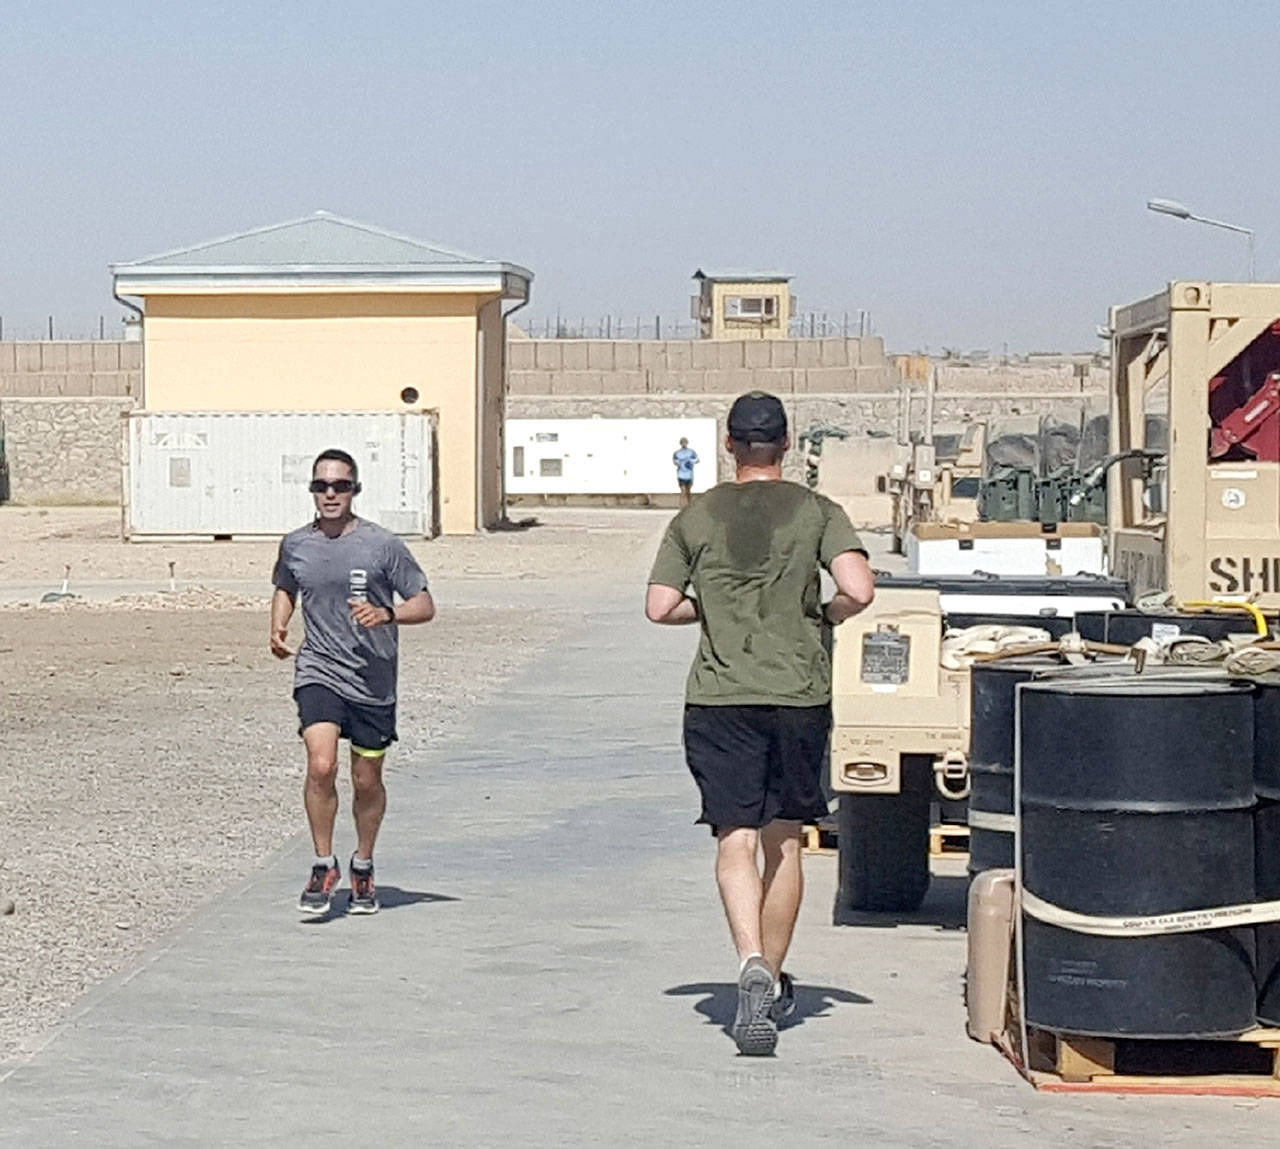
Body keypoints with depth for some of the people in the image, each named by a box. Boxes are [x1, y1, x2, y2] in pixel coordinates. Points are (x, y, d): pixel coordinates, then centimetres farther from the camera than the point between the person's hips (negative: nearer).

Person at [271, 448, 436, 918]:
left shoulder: (382, 545, -5)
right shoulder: (295, 545, 4)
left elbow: (424, 606, -1)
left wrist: (387, 614, -20)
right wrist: (278, 626, 7)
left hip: (373, 680, -1)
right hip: (318, 672, 1)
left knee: (367, 781, 9)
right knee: (321, 766, -19)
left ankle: (363, 867, 31)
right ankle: (324, 866, -4)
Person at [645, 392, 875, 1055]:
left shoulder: (696, 518, 4)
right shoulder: (816, 512, 1)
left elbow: (660, 607, 0)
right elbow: (859, 590, -12)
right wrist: (824, 618, 9)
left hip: (719, 697, -1)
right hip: (799, 694, 1)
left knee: (736, 843, -5)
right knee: (784, 841, 14)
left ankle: (752, 965, -28)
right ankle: (773, 985, 24)